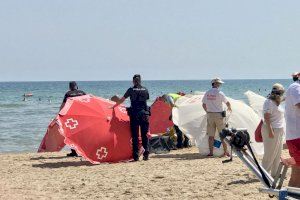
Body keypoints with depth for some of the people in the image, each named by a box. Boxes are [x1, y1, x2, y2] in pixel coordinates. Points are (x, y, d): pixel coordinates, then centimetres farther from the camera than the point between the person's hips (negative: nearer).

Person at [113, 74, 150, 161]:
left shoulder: (131, 90, -1)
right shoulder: (145, 90, 5)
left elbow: (121, 100, 6)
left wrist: (114, 106, 20)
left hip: (134, 115, -2)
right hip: (144, 114, 2)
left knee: (135, 136, 3)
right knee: (145, 135, 7)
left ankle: (136, 156, 1)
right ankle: (146, 154, 3)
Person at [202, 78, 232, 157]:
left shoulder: (207, 93, 4)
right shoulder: (220, 93, -10)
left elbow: (203, 105, 10)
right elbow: (227, 103, -3)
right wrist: (229, 108, 19)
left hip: (210, 115, 4)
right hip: (219, 115, -4)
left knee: (211, 135, 6)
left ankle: (211, 152, 4)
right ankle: (225, 152, 8)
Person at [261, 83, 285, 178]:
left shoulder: (276, 102, 15)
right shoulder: (269, 102, -14)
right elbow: (266, 117, -20)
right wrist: (270, 131, -25)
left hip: (278, 131, 10)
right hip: (271, 131, -10)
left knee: (278, 154, 14)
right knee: (270, 154, -7)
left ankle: (275, 173, 21)